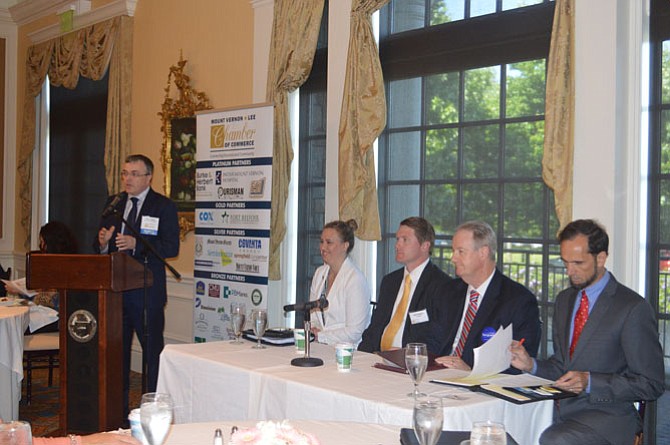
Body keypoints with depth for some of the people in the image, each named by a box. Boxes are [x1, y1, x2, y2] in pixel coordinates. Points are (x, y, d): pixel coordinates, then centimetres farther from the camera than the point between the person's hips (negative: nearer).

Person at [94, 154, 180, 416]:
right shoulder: (113, 204, 12)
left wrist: (136, 244, -25)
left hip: (146, 291, -5)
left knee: (153, 351, 2)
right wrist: (102, 242, -11)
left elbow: (171, 247, -13)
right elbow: (99, 246, 14)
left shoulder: (164, 207, -4)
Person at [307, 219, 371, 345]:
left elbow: (354, 333, -15)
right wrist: (311, 330, -4)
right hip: (321, 347, 7)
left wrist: (320, 336, -12)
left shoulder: (355, 279, -12)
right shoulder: (319, 273, 12)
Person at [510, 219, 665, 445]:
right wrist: (531, 365, 0)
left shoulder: (633, 308, -9)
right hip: (561, 408, 6)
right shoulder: (564, 300, 15)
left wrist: (590, 382, -18)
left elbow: (651, 384, -9)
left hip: (605, 414, -6)